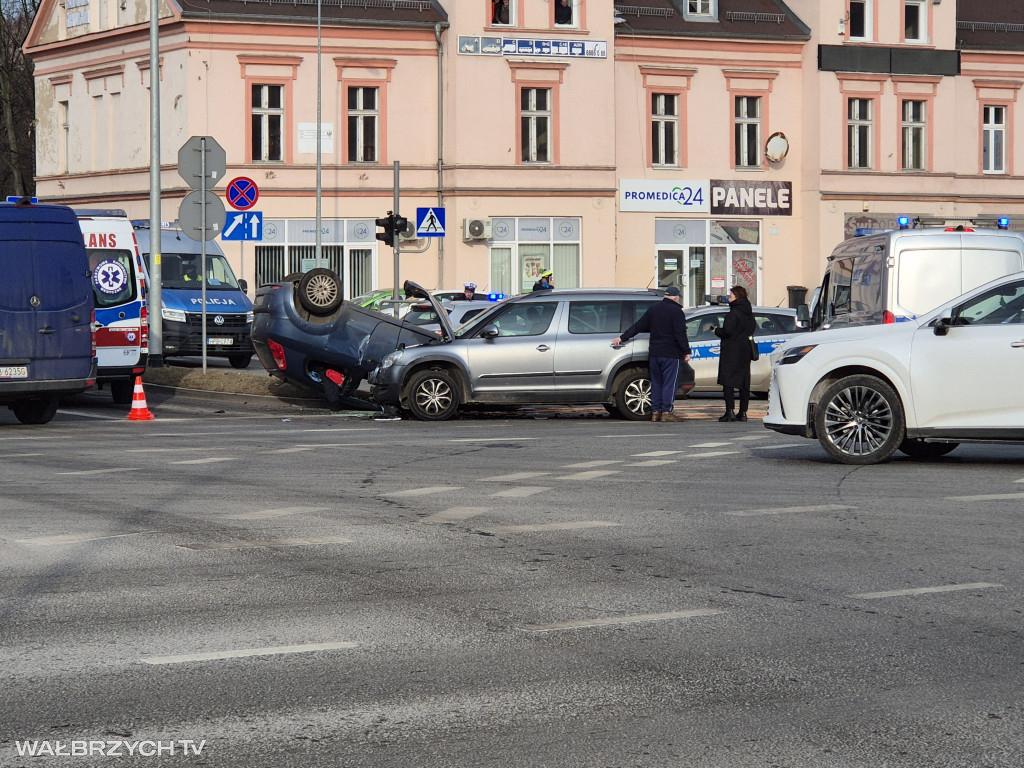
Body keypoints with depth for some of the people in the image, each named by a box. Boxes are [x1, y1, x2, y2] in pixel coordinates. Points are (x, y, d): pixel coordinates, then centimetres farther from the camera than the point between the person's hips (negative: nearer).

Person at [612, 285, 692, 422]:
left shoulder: (653, 309, 12)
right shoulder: (676, 312, -7)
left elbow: (638, 326, 14)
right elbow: (680, 334, -13)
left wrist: (622, 338, 20)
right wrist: (686, 352, -9)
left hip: (654, 353, 6)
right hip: (670, 354, -6)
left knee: (656, 383, 11)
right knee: (669, 382, -4)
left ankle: (655, 411, 10)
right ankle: (667, 412, -8)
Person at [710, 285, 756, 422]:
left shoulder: (734, 313, -15)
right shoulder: (749, 313, 11)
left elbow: (728, 331, -21)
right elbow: (752, 328, 17)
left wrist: (717, 331, -4)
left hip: (732, 350, -8)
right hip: (745, 351, 8)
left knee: (727, 381, -6)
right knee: (744, 382, 9)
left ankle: (730, 412, -13)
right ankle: (743, 412, 10)